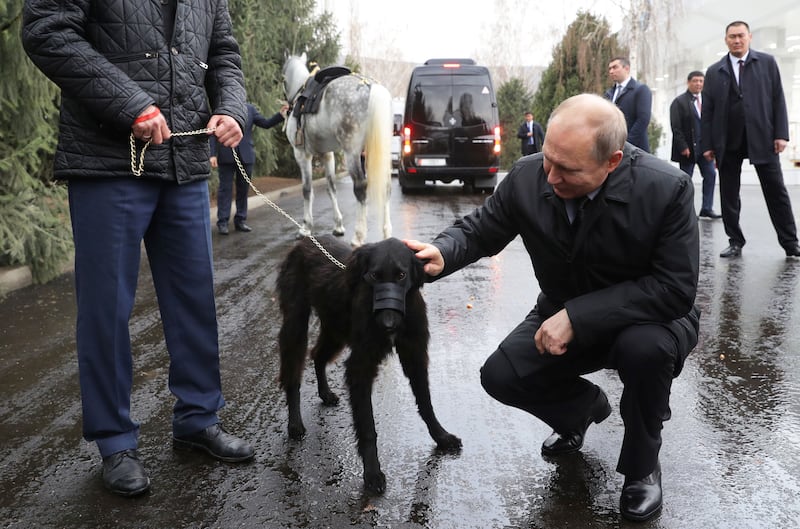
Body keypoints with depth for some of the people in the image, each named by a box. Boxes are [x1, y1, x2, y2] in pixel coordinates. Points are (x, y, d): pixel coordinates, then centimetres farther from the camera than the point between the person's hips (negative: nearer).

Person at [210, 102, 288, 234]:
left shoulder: (250, 109, 9)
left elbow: (266, 123, 5)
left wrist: (280, 114, -10)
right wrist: (213, 154, -9)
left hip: (245, 156, 3)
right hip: (226, 156, -3)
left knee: (243, 189, 7)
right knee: (225, 188, 0)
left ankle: (240, 221, 16)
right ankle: (222, 222, 5)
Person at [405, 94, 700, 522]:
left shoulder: (667, 189, -28)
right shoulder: (527, 177, -17)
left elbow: (676, 289, -28)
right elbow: (481, 229, -2)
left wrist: (578, 317, -34)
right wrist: (441, 254, -27)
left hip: (647, 320, -3)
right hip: (564, 316, 4)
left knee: (645, 348, -36)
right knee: (500, 376, -14)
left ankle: (642, 466, -4)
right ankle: (584, 406, 21)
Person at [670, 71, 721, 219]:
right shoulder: (679, 102, -4)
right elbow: (676, 127, -10)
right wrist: (683, 147, -16)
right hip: (688, 148, -5)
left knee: (710, 175, 1)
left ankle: (706, 209, 8)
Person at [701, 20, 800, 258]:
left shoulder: (767, 62, 6)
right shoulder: (714, 72, 8)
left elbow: (778, 100, 3)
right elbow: (707, 111, 6)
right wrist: (707, 144, 1)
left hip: (762, 138, -1)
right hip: (727, 142, 2)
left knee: (776, 192, 1)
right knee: (729, 195, 5)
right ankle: (735, 242, 16)